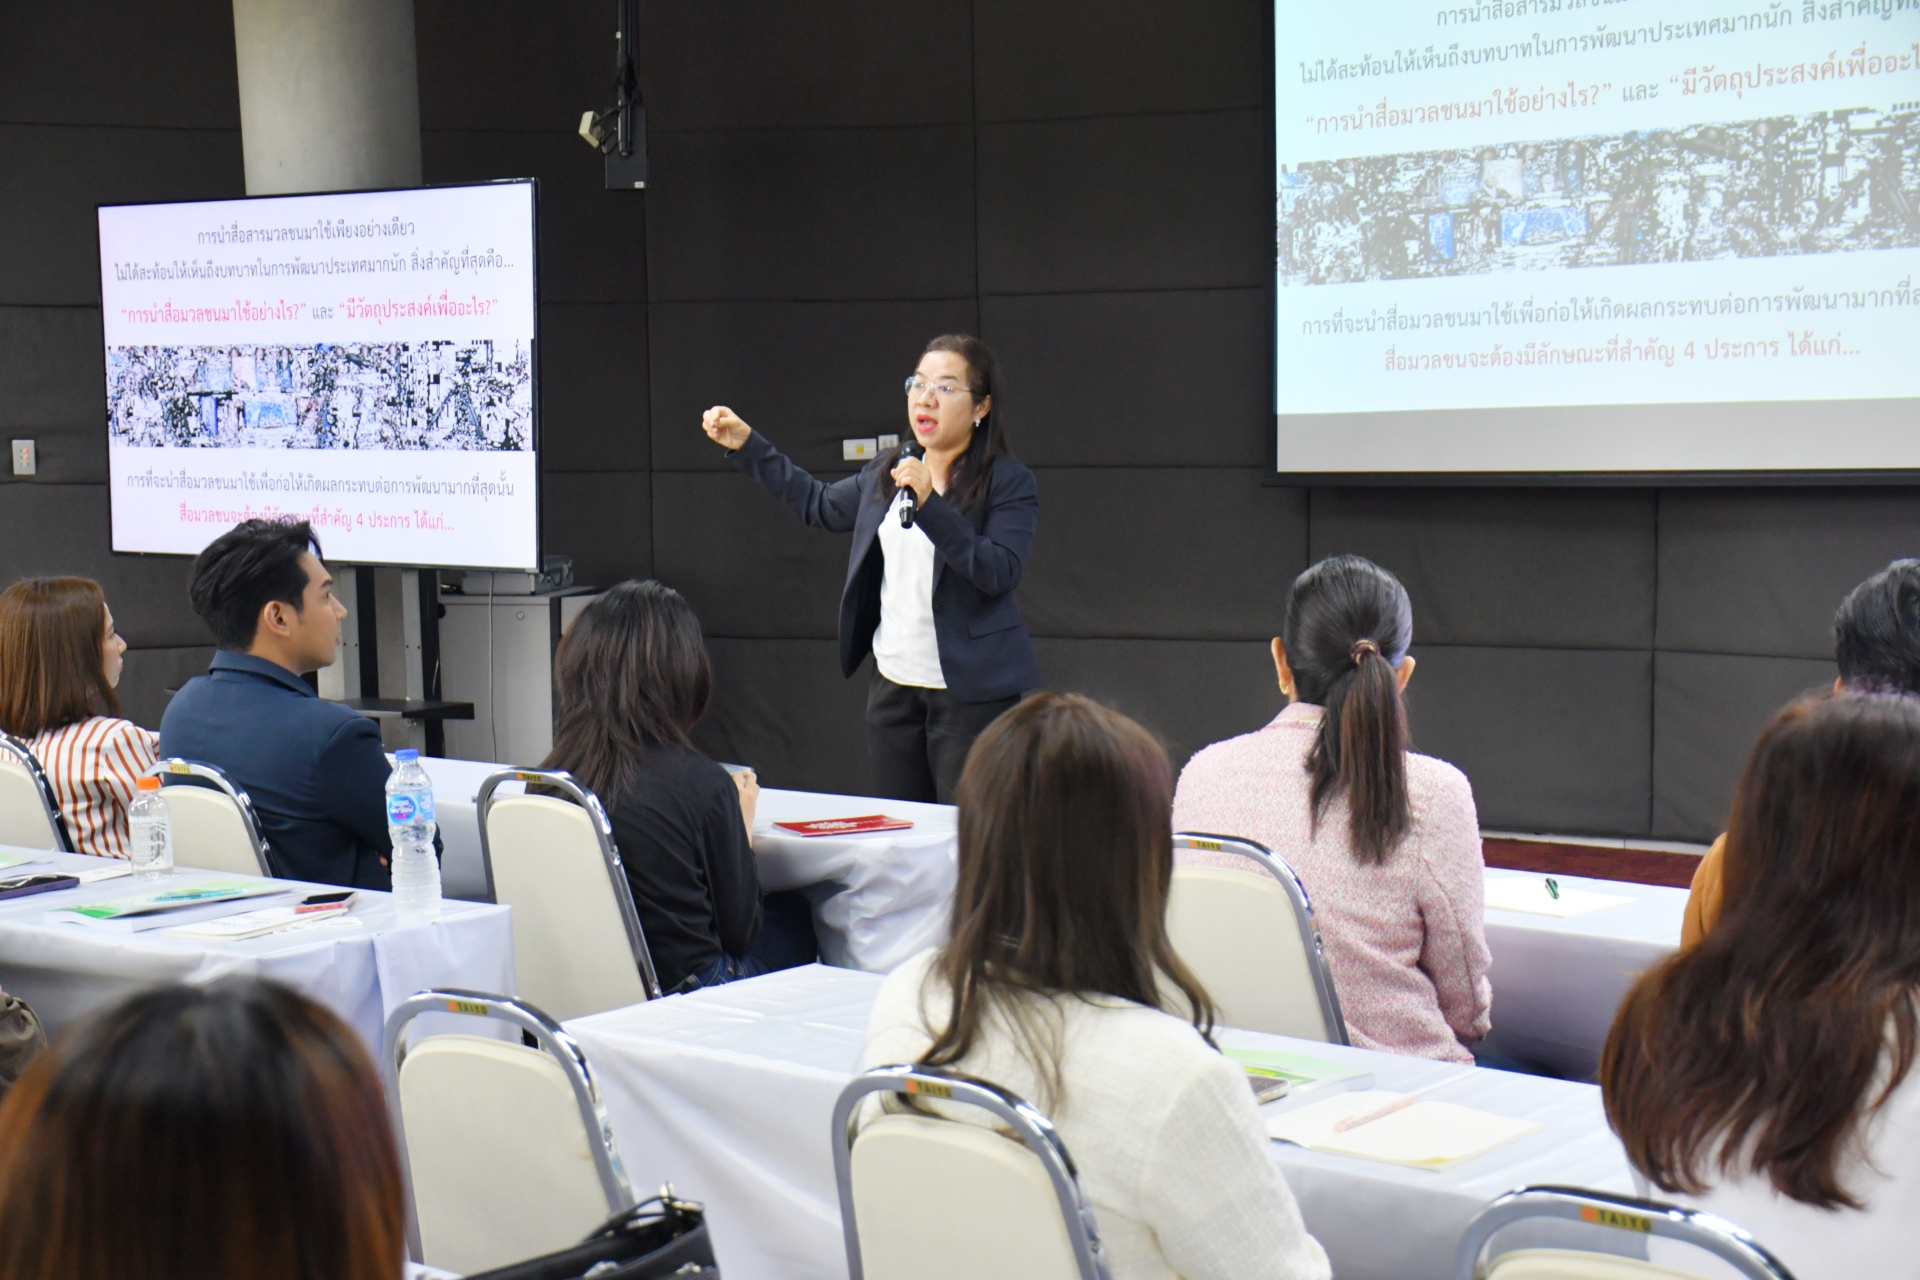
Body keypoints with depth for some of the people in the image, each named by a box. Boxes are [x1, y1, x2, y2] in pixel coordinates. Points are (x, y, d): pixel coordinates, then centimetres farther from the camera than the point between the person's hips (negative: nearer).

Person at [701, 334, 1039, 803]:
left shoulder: (1009, 482, -7)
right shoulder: (886, 473, 12)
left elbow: (1000, 572, -19)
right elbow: (820, 503, 28)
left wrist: (930, 504, -25)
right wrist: (746, 445, 25)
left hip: (970, 692, -6)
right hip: (893, 685, 6)